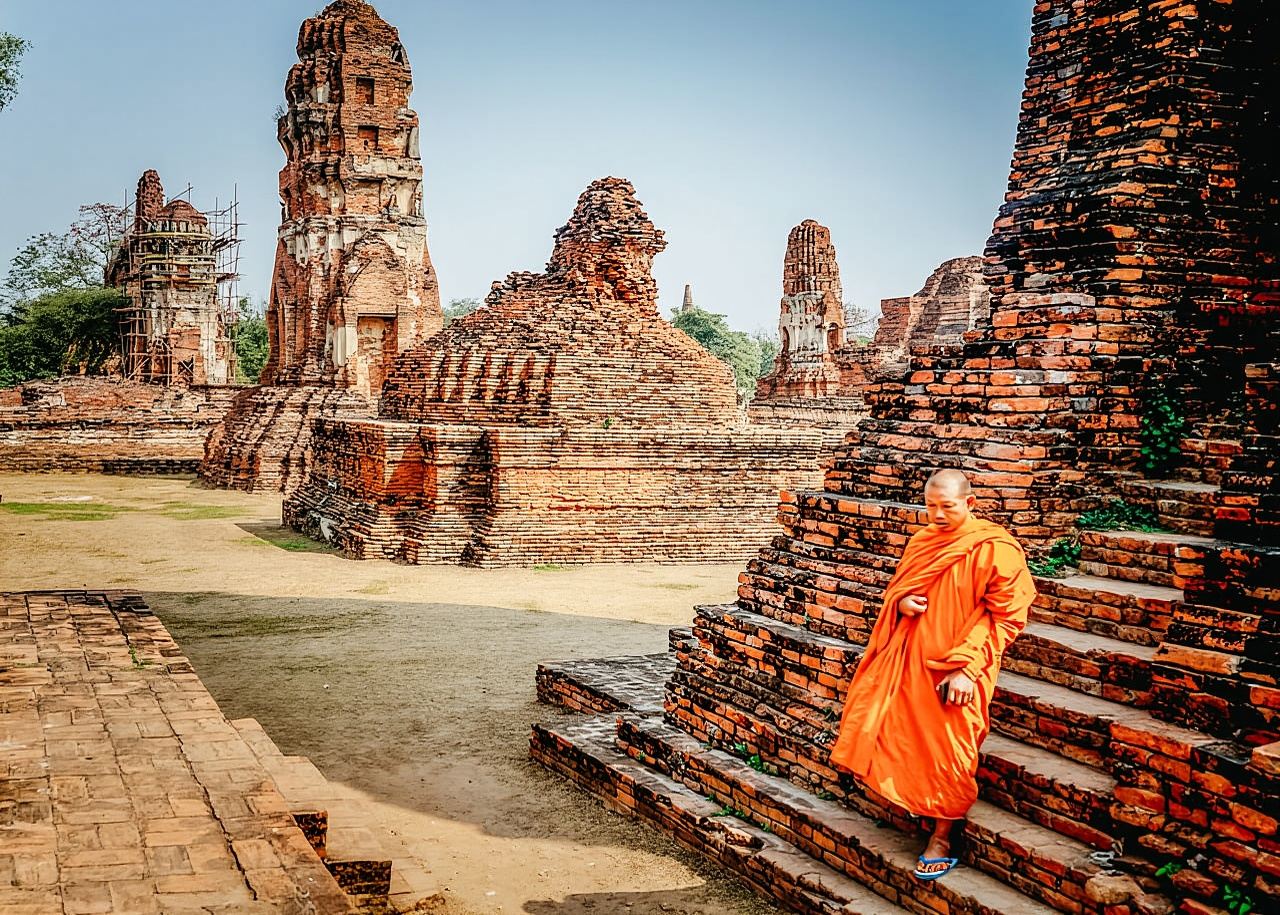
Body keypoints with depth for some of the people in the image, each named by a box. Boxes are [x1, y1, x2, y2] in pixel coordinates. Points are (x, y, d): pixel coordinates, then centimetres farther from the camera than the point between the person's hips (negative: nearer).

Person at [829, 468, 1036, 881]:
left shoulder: (995, 549, -14)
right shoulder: (922, 540, 7)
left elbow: (1006, 615, -14)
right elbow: (897, 586, 20)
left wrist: (966, 668, -19)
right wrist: (902, 602, -6)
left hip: (955, 671, -6)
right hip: (908, 659, 6)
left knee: (946, 756, 3)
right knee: (873, 719, 6)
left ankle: (942, 839, 21)